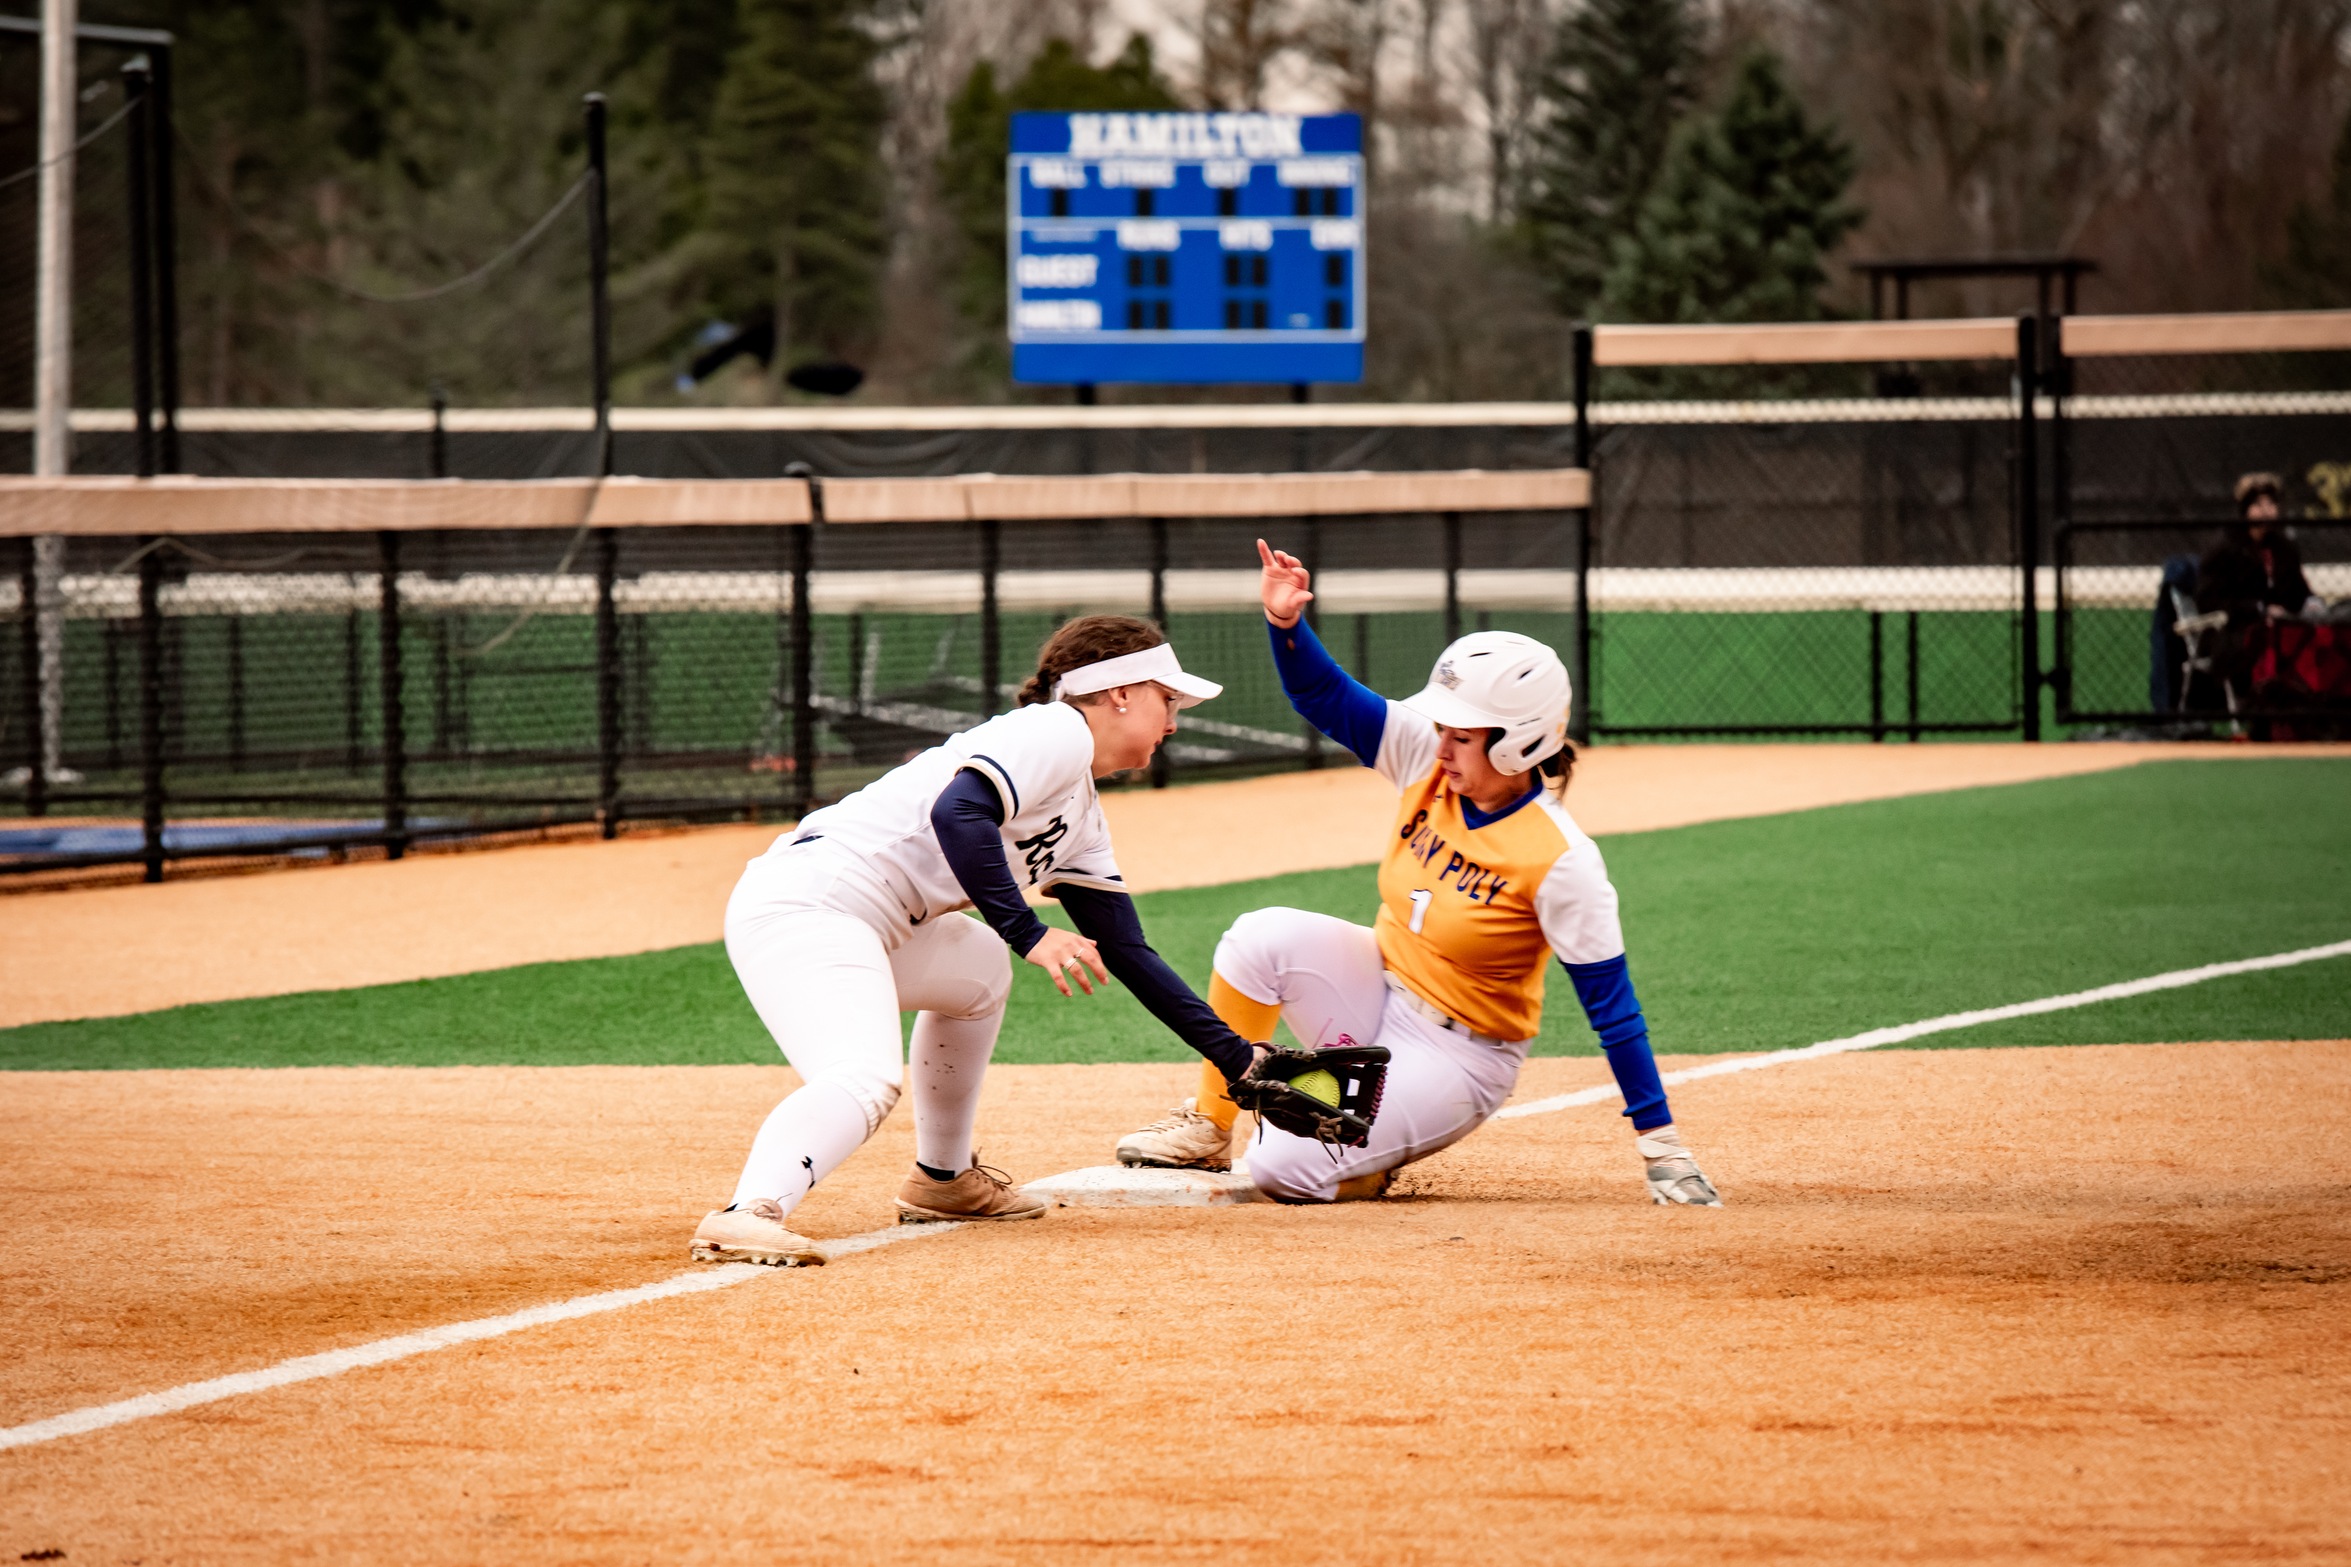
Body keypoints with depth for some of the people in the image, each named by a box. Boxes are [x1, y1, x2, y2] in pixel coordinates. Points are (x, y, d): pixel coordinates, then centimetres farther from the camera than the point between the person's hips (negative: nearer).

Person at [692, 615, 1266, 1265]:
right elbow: (958, 812, -23)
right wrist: (1029, 935, -24)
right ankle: (750, 1213, -48)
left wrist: (1238, 1057, 25)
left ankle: (944, 1178, 35)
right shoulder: (1057, 731, -5)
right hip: (803, 902, -11)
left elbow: (1124, 953, 27)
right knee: (866, 1081, -30)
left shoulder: (1084, 820, 24)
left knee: (979, 969, 32)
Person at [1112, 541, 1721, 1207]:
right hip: (1379, 989, 6)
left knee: (1283, 1168, -21)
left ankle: (1376, 1163, 14)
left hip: (1459, 1053, -6)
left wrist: (1659, 1143, -21)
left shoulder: (1561, 861, -26)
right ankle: (1209, 1128, -4)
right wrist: (1287, 623, -26)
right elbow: (1326, 698, -4)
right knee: (1264, 936, -22)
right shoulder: (1428, 762, -9)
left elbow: (1611, 1002, -22)